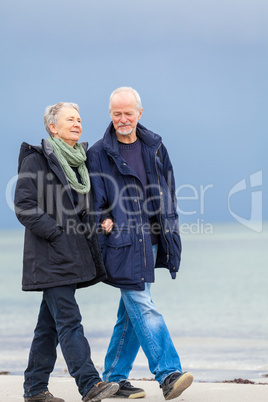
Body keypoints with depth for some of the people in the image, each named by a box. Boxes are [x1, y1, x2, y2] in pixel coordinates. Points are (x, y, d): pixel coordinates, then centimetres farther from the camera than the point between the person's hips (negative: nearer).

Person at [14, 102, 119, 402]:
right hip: (49, 255, -8)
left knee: (50, 322, 10)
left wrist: (95, 224, 9)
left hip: (74, 253, 8)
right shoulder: (35, 160, -6)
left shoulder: (79, 160, 16)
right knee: (68, 320, -12)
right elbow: (24, 206, -12)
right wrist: (56, 232, -16)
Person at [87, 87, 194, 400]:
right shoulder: (98, 154, -1)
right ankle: (168, 374, -17)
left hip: (150, 240, 6)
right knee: (143, 307, -13)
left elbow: (168, 189, 19)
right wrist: (105, 221, -12)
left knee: (133, 310, 8)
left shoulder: (154, 146, 13)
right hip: (122, 242, -5)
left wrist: (169, 226, 13)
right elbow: (94, 200, 1)